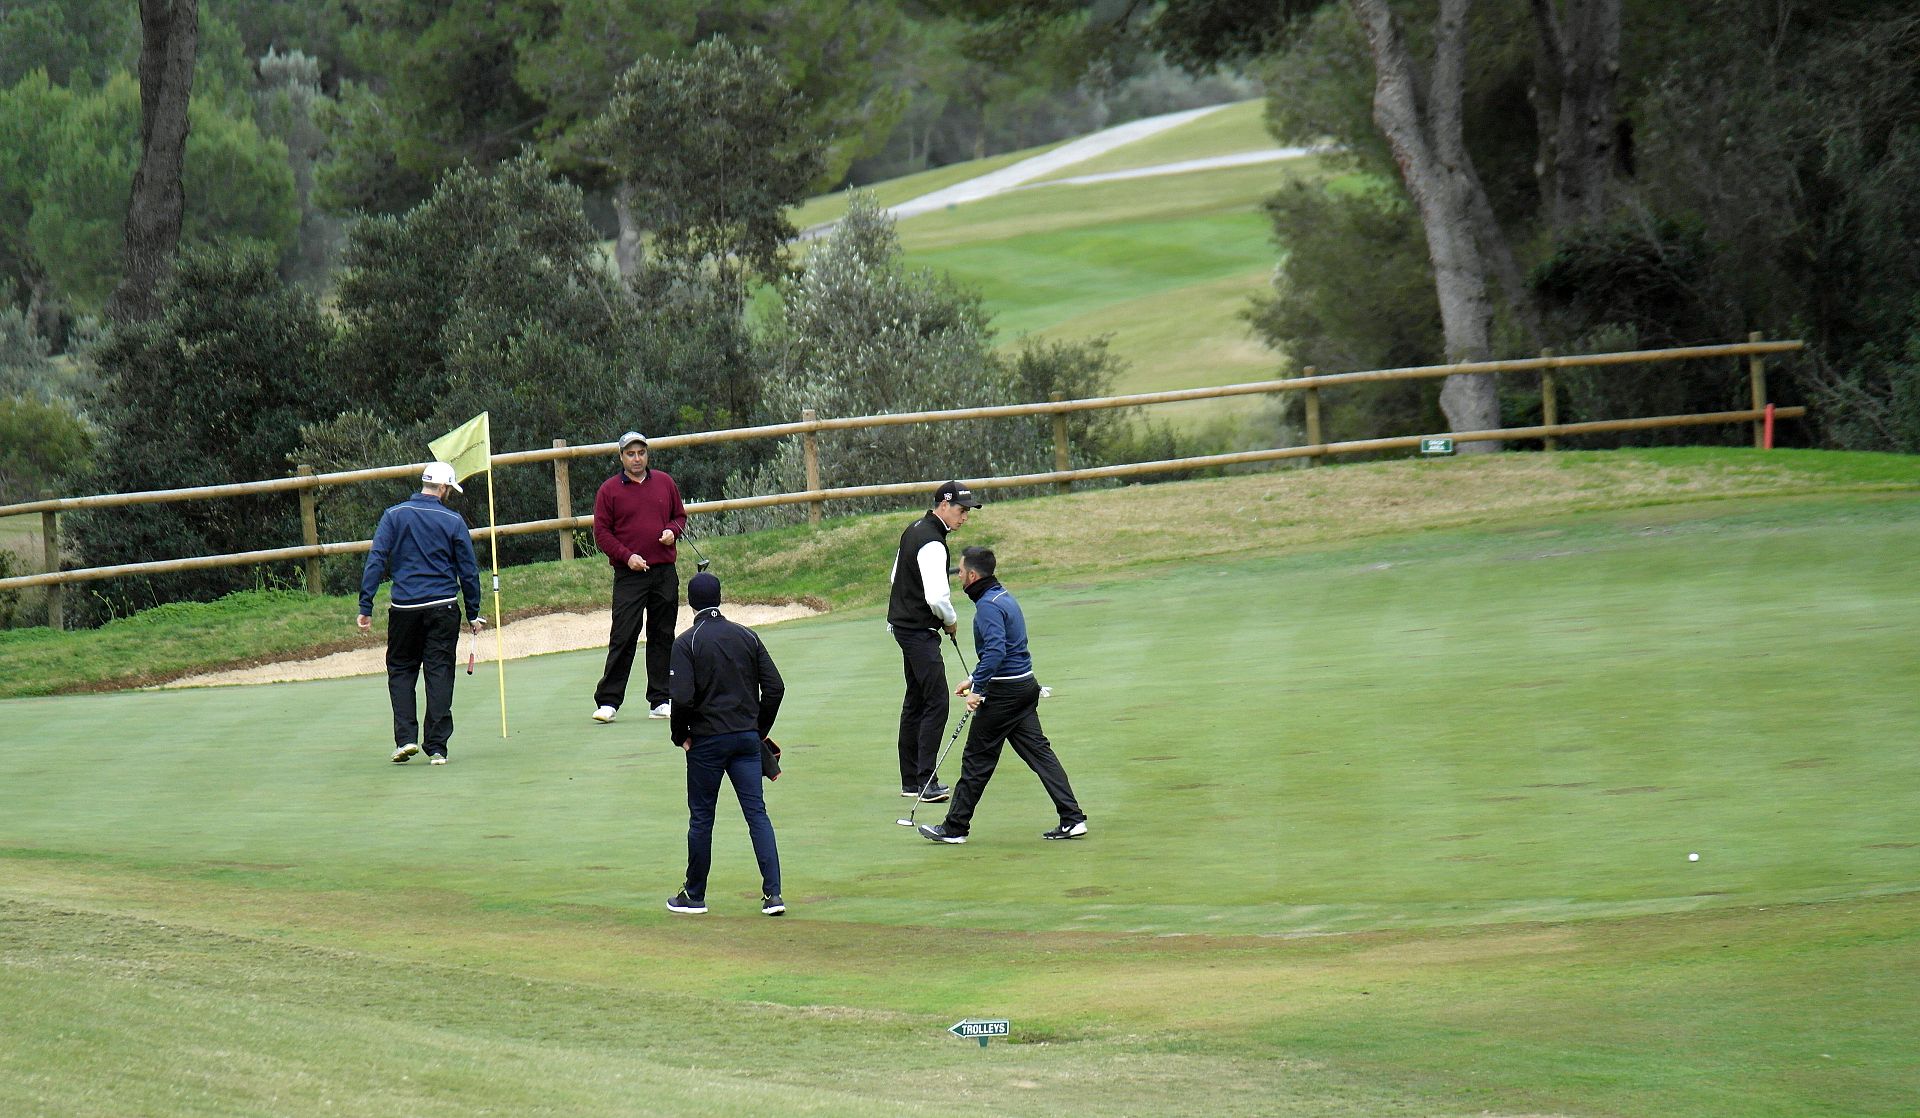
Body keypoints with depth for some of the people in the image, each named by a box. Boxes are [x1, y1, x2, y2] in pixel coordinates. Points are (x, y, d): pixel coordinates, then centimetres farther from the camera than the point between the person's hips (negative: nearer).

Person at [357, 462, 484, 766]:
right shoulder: (453, 521, 0)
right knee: (439, 673, 4)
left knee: (400, 670, 12)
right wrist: (473, 614, 12)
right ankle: (437, 747, 1)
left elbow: (376, 561, -5)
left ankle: (406, 738, -1)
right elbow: (468, 570, 3)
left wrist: (365, 607, -4)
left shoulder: (394, 516, 1)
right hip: (443, 609, 0)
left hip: (405, 607, 0)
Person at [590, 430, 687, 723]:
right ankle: (608, 701, -5)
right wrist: (626, 556, -12)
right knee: (622, 637, -8)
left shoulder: (664, 482, 11)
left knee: (662, 637, 6)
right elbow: (601, 532, 0)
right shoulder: (609, 490, 1)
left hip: (665, 573, 4)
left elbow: (680, 515, 20)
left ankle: (660, 700, 12)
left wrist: (673, 531, -3)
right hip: (629, 575, -3)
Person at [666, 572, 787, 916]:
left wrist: (680, 735, -1)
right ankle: (772, 894, -9)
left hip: (707, 741, -3)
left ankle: (694, 895, 15)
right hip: (747, 738, 3)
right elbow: (775, 687, 3)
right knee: (757, 813, 1)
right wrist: (760, 729, 14)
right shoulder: (747, 636, 6)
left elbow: (682, 698, -17)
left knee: (701, 817, 7)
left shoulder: (686, 643, -8)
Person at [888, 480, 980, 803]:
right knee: (936, 703, -11)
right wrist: (950, 620, -9)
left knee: (915, 701, 15)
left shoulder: (914, 531, 12)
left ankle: (911, 780, 21)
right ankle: (926, 782, -14)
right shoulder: (932, 543, -21)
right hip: (920, 631, -11)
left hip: (903, 625, 11)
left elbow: (895, 577, 24)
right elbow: (936, 597, -28)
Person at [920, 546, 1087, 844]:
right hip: (1026, 684, 9)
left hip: (1003, 693, -9)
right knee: (1038, 750, 8)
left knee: (977, 758, -1)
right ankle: (1072, 818, 1)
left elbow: (995, 650, -27)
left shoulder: (988, 606, -16)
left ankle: (955, 828, 7)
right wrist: (976, 680, 27)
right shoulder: (1004, 598, 15)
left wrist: (978, 689, -24)